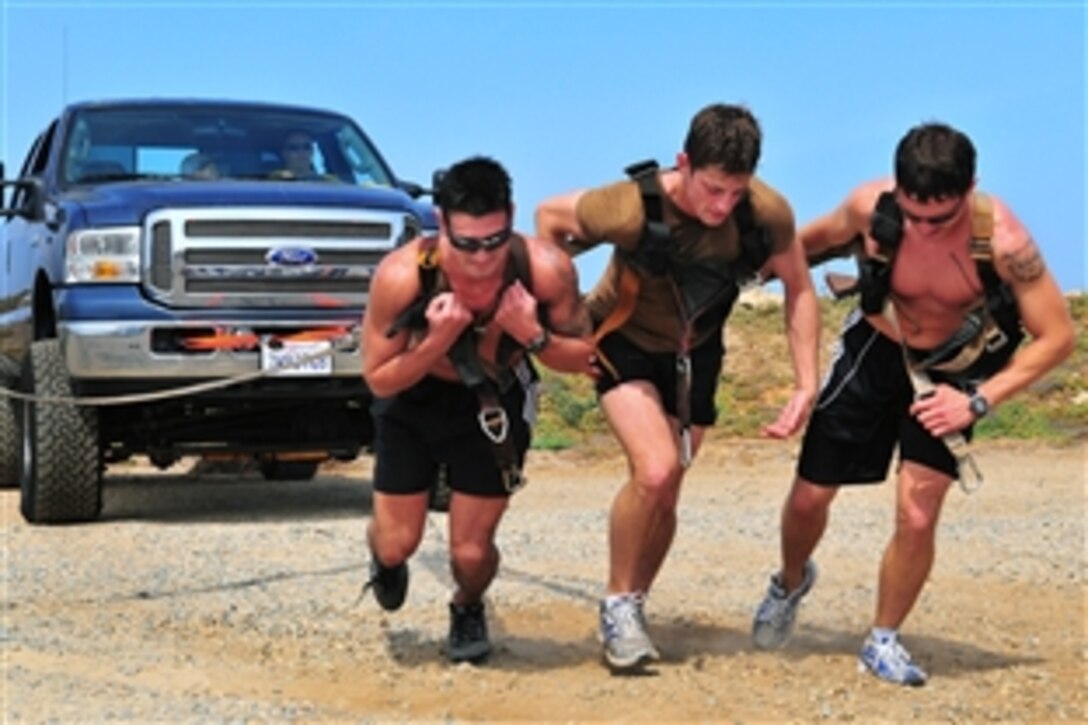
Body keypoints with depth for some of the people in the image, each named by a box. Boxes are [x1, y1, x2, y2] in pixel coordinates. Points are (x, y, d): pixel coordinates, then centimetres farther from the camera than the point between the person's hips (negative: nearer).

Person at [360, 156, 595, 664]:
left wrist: (533, 337, -34)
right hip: (414, 399, 0)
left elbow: (582, 357, -14)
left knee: (471, 551, 0)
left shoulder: (546, 270, -30)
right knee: (398, 542, 4)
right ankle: (384, 560, 45)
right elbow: (378, 379, -21)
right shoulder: (401, 276, -33)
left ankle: (468, 610, 38)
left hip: (494, 403, 0)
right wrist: (437, 342, -38)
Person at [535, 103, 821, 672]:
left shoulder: (768, 214, -23)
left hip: (694, 353, 4)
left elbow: (799, 288, -6)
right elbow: (549, 217, -13)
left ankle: (633, 609, 30)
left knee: (663, 497, 7)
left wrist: (807, 384, -11)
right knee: (655, 470, -24)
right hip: (626, 345, -3)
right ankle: (618, 604, -3)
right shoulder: (633, 208, -32)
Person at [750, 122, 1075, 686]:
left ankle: (884, 641, 13)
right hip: (875, 349, 2)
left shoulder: (1001, 239, -32)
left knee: (916, 517, -13)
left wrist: (978, 400, -29)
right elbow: (814, 240, -1)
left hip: (951, 370, -2)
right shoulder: (871, 206, -26)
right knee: (810, 495, 7)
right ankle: (791, 582, 40)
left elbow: (1056, 337, -23)